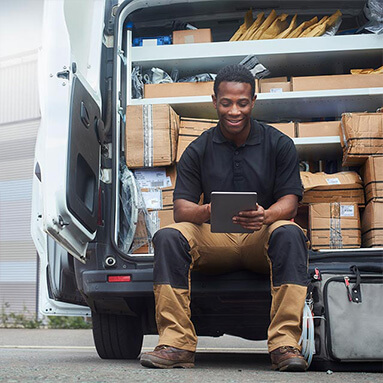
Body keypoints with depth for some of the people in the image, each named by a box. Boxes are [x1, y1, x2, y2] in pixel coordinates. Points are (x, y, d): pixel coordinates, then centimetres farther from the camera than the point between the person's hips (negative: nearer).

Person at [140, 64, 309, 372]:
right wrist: (205, 212, -27)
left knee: (289, 234, -34)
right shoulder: (198, 150, 6)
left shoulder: (279, 144, 4)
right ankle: (177, 344, -26)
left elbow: (290, 202, -3)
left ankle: (285, 345, -34)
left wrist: (266, 216, -28)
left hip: (261, 238, -1)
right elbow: (181, 208, -1)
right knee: (168, 237, -26)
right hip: (214, 240, 1)